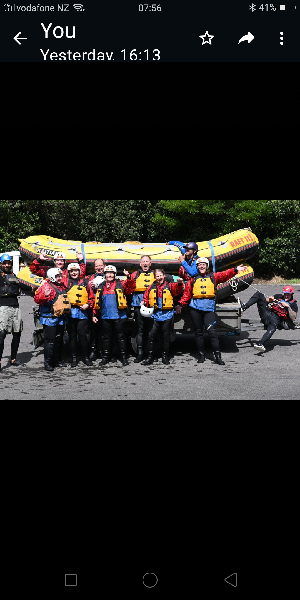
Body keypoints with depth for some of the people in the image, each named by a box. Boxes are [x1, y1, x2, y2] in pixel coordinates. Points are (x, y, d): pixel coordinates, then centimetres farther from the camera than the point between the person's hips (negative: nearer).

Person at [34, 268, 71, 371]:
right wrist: (45, 295, -32)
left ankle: (57, 360, 23)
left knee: (59, 340, 13)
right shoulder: (46, 285, -7)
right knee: (50, 340, -8)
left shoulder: (62, 286, 16)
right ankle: (48, 363, -3)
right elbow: (37, 299, -16)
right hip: (49, 319, -8)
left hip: (61, 319, 8)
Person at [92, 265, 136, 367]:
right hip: (105, 316, 4)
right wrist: (95, 314, 11)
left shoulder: (121, 284, 2)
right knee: (106, 337, 10)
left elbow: (131, 288, -10)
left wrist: (129, 278, -22)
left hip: (118, 316, -4)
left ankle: (123, 357, 9)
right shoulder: (101, 287, 13)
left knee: (121, 336, 2)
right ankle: (105, 358, 18)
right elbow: (97, 302, 15)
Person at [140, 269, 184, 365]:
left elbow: (177, 289, -16)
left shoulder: (170, 286, 2)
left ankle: (165, 357, 17)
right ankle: (150, 357, 6)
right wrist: (144, 302, -6)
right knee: (151, 335, -2)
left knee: (166, 336, 7)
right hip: (155, 314, 2)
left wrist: (179, 283, -36)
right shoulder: (151, 287, 10)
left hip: (167, 314, -2)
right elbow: (146, 297, 15)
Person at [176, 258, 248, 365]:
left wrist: (235, 270, -18)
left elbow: (225, 275, -4)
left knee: (212, 332, -10)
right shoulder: (193, 279, 14)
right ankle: (201, 354, 18)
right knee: (198, 332, 8)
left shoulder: (213, 277, 11)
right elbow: (187, 293, 14)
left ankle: (218, 356, -7)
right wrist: (180, 304, 3)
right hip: (196, 308, 2)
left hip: (209, 309, -2)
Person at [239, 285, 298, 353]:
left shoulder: (293, 304, 12)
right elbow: (266, 301, 27)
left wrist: (288, 307, -9)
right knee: (259, 294, -8)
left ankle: (260, 344, -59)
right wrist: (270, 299, 4)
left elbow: (293, 318, -2)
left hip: (276, 318, -5)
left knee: (272, 328, -42)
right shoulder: (279, 296, 25)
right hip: (267, 311, 5)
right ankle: (244, 307, -26)